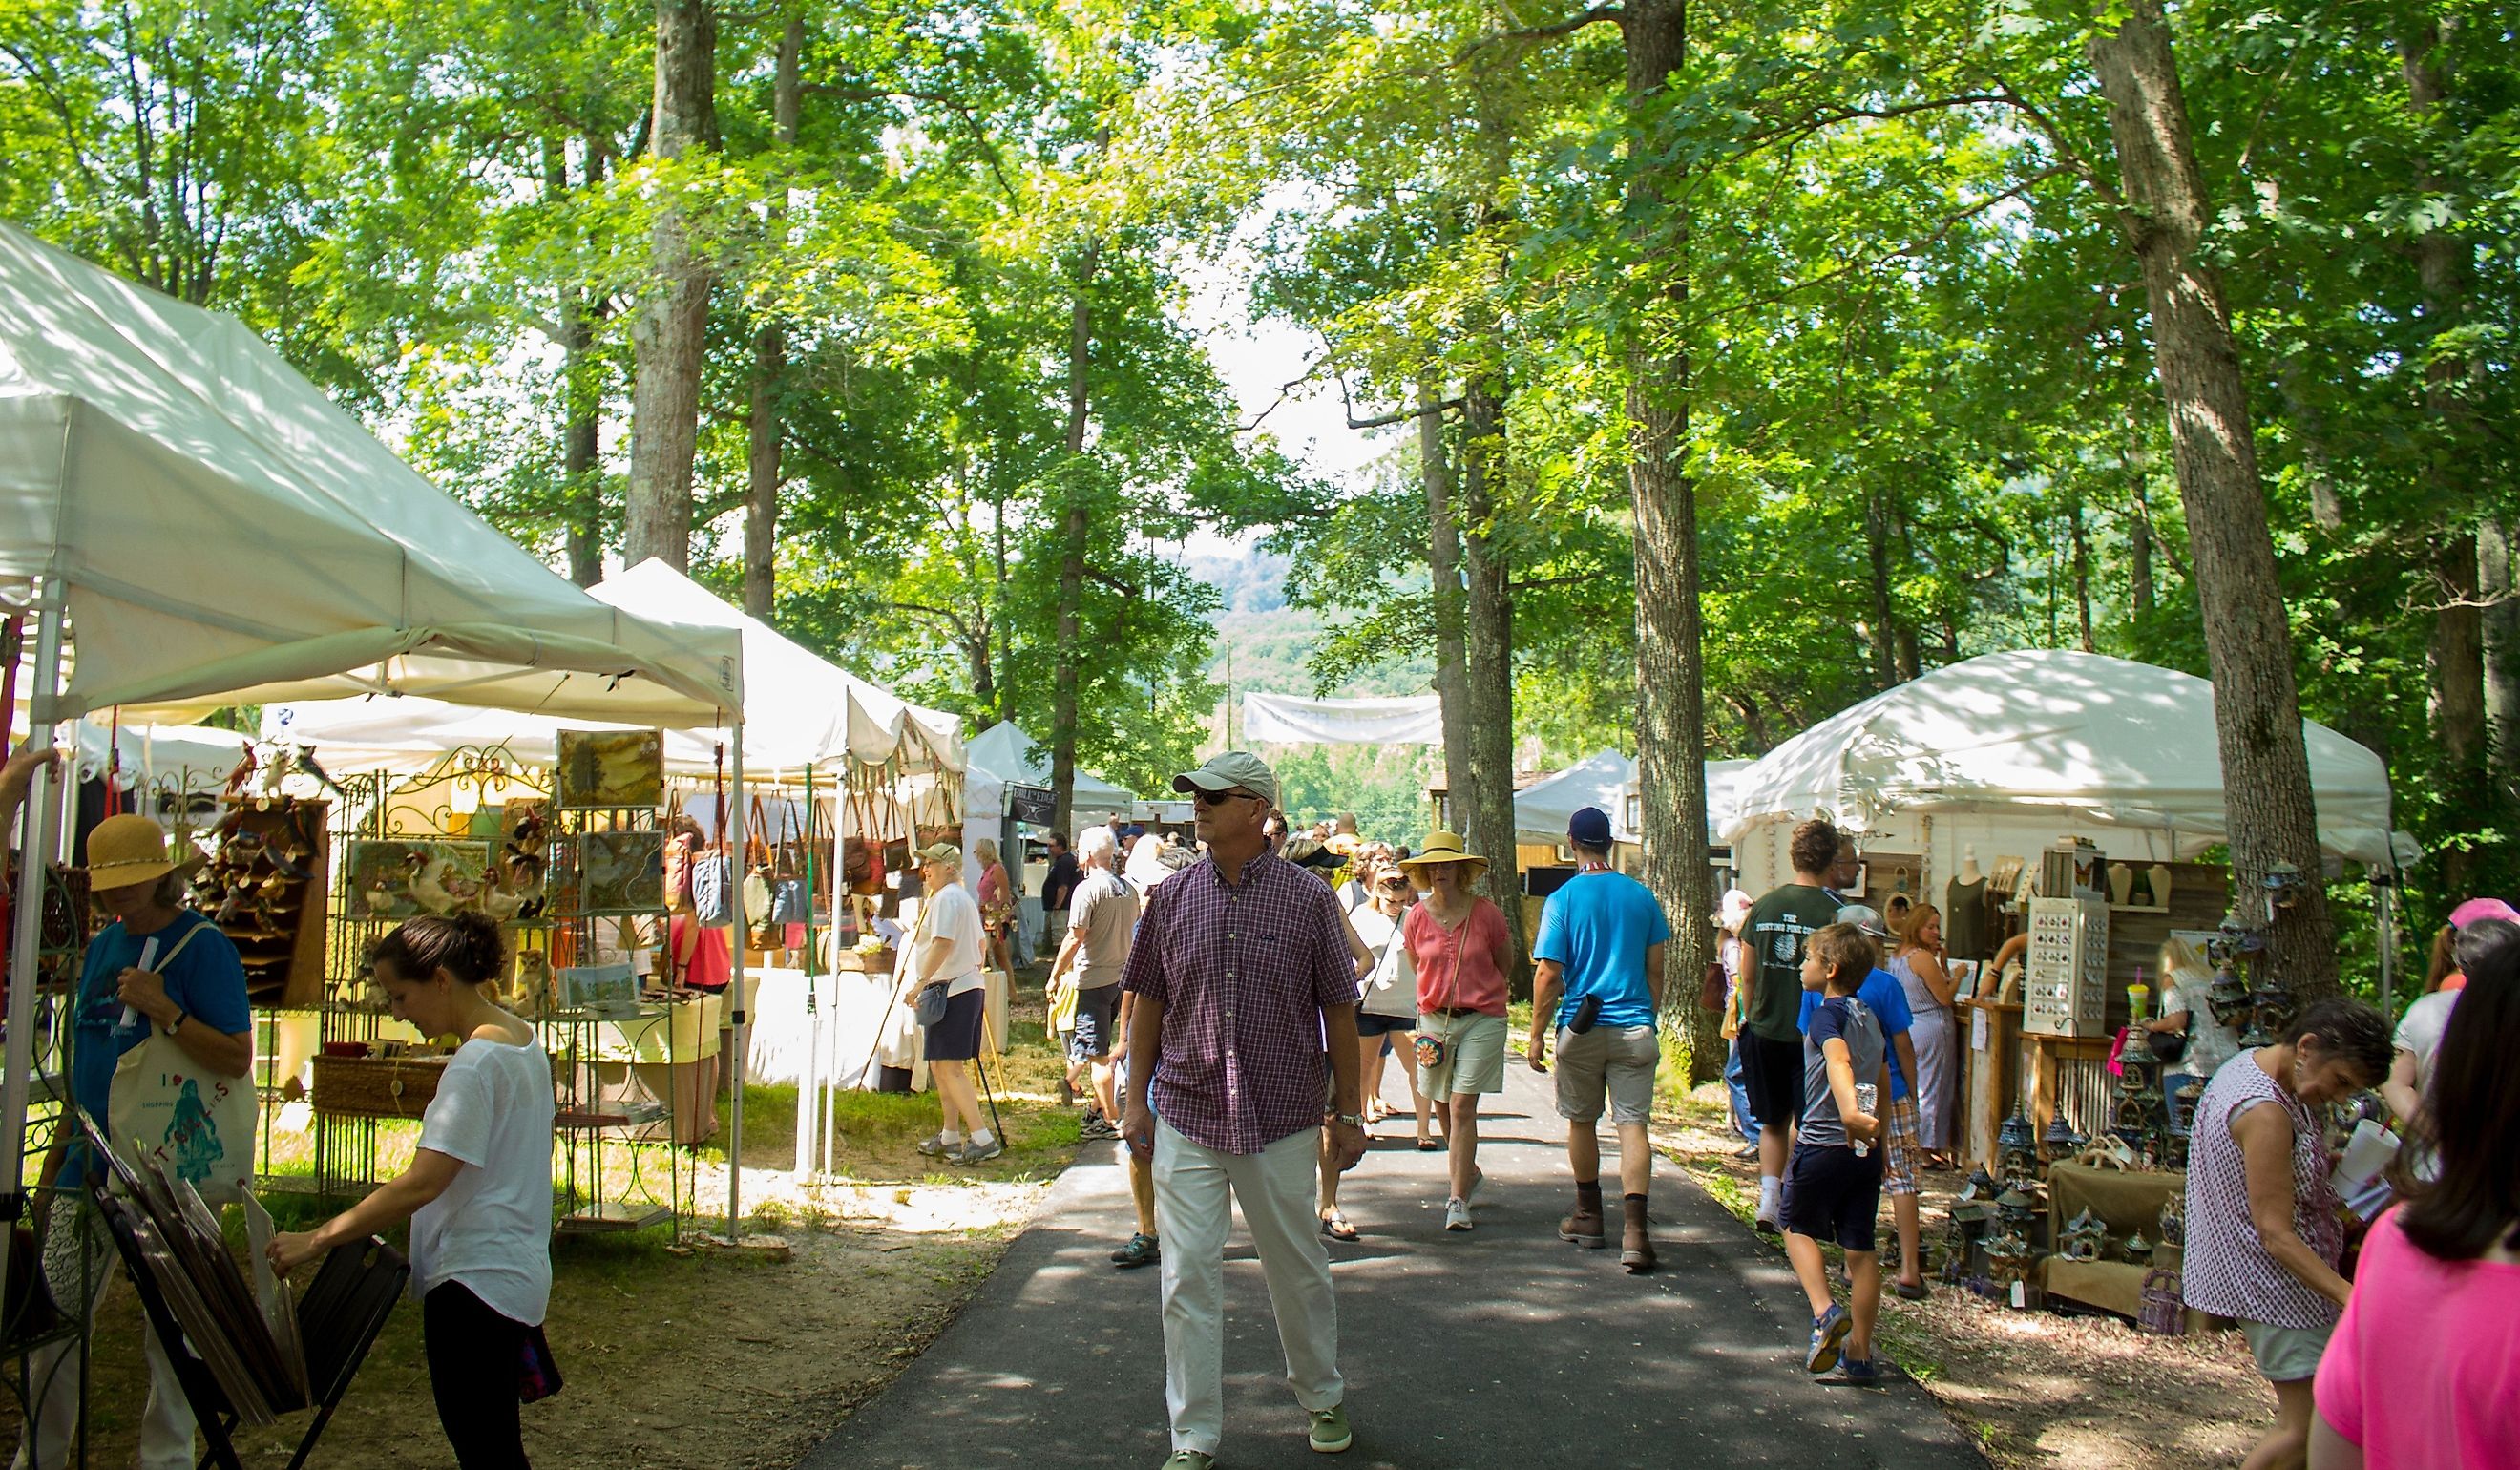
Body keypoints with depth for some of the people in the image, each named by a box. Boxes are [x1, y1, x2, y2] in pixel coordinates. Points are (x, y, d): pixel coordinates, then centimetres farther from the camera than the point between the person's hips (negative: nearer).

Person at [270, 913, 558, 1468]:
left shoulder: (475, 1062, -19)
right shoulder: (524, 1040, 10)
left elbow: (423, 1184, -25)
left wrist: (317, 1238, -21)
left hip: (474, 1281, -10)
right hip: (517, 1273, 10)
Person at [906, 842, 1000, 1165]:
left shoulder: (946, 898, -11)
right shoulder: (962, 897, 21)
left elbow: (942, 943, -22)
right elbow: (980, 946, 27)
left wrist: (920, 983, -24)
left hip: (953, 990, -11)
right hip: (969, 985, 11)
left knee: (950, 1066, -13)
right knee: (940, 1065, 15)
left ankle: (982, 1139, -16)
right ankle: (950, 1137, 20)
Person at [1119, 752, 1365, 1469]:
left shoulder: (1308, 897, -4)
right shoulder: (1173, 896, 2)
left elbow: (1338, 1010, 1)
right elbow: (1149, 1002, 9)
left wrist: (1348, 1112, 2)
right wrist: (1138, 1098, 6)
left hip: (1282, 1121, -1)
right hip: (1186, 1120, 1)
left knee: (1299, 1270, 14)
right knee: (1188, 1279, 2)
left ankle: (1322, 1399, 37)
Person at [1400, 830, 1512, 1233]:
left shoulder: (1487, 914, -7)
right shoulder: (1416, 918, -1)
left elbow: (1505, 965, 8)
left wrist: (1475, 994, 8)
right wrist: (1443, 992, 11)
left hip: (1482, 1020, -3)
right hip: (1434, 1019, 3)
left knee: (1462, 1106, -11)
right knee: (1443, 1107, 12)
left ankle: (1458, 1199, -7)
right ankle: (1470, 1173, 38)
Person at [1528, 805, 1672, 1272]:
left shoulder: (1563, 900, -7)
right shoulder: (1641, 896, 2)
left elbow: (1549, 975, -9)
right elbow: (1655, 970, 8)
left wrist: (1536, 1036, -1)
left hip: (1581, 1028, -1)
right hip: (1635, 1028, 2)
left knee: (1582, 1122, 15)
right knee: (1633, 1124, -1)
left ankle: (1590, 1219, 27)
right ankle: (1634, 1230, -14)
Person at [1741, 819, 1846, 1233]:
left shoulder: (1763, 906, 2)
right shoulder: (1836, 911, -11)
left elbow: (1748, 975, 8)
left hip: (1764, 1031, 4)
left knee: (1773, 1122, 16)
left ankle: (1768, 1198, 5)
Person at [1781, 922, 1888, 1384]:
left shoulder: (1829, 1013, -12)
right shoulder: (1871, 1018, 13)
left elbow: (1838, 1059, -32)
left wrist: (1849, 1112, -48)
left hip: (1822, 1143, -7)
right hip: (1865, 1149, 7)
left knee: (1798, 1227, 13)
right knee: (1860, 1245, 8)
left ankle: (1825, 1311, -6)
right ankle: (1859, 1354, 11)